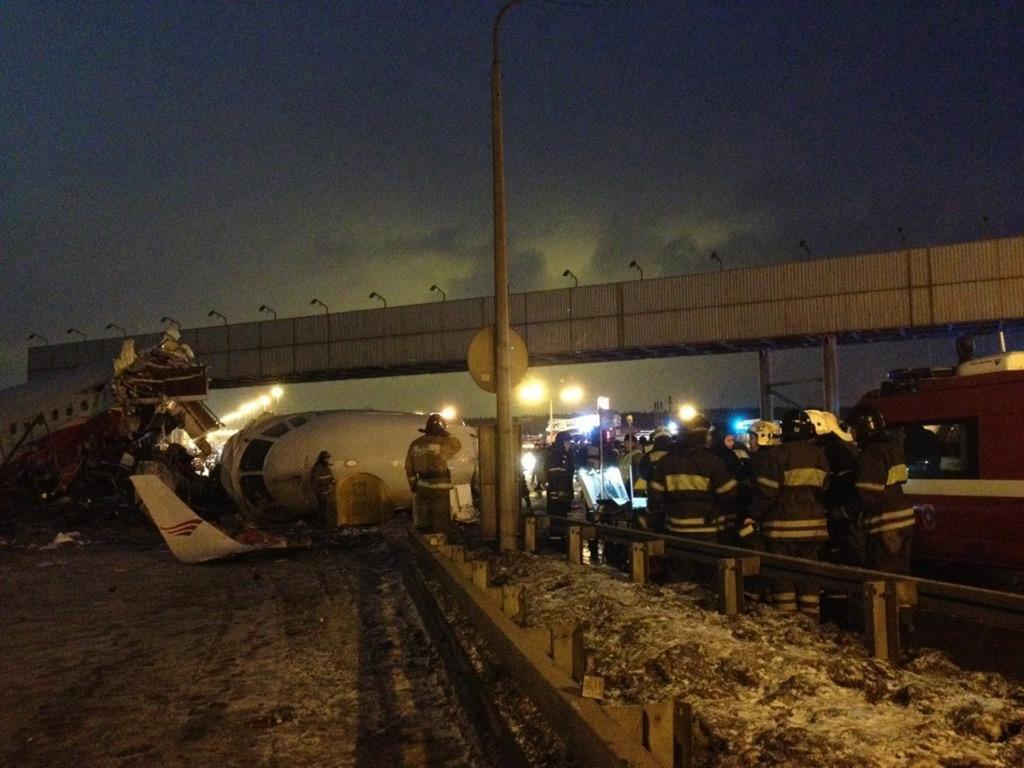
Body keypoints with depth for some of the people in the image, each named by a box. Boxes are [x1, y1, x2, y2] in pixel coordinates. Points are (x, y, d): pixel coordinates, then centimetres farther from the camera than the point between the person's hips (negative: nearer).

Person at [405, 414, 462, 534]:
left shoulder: (415, 444, 4)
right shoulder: (441, 443, -13)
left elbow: (409, 468, 7)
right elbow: (457, 445, 6)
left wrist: (413, 485, 15)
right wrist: (445, 433, 7)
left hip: (422, 487, 5)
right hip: (439, 487, -5)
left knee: (423, 522, 13)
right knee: (441, 523, 4)